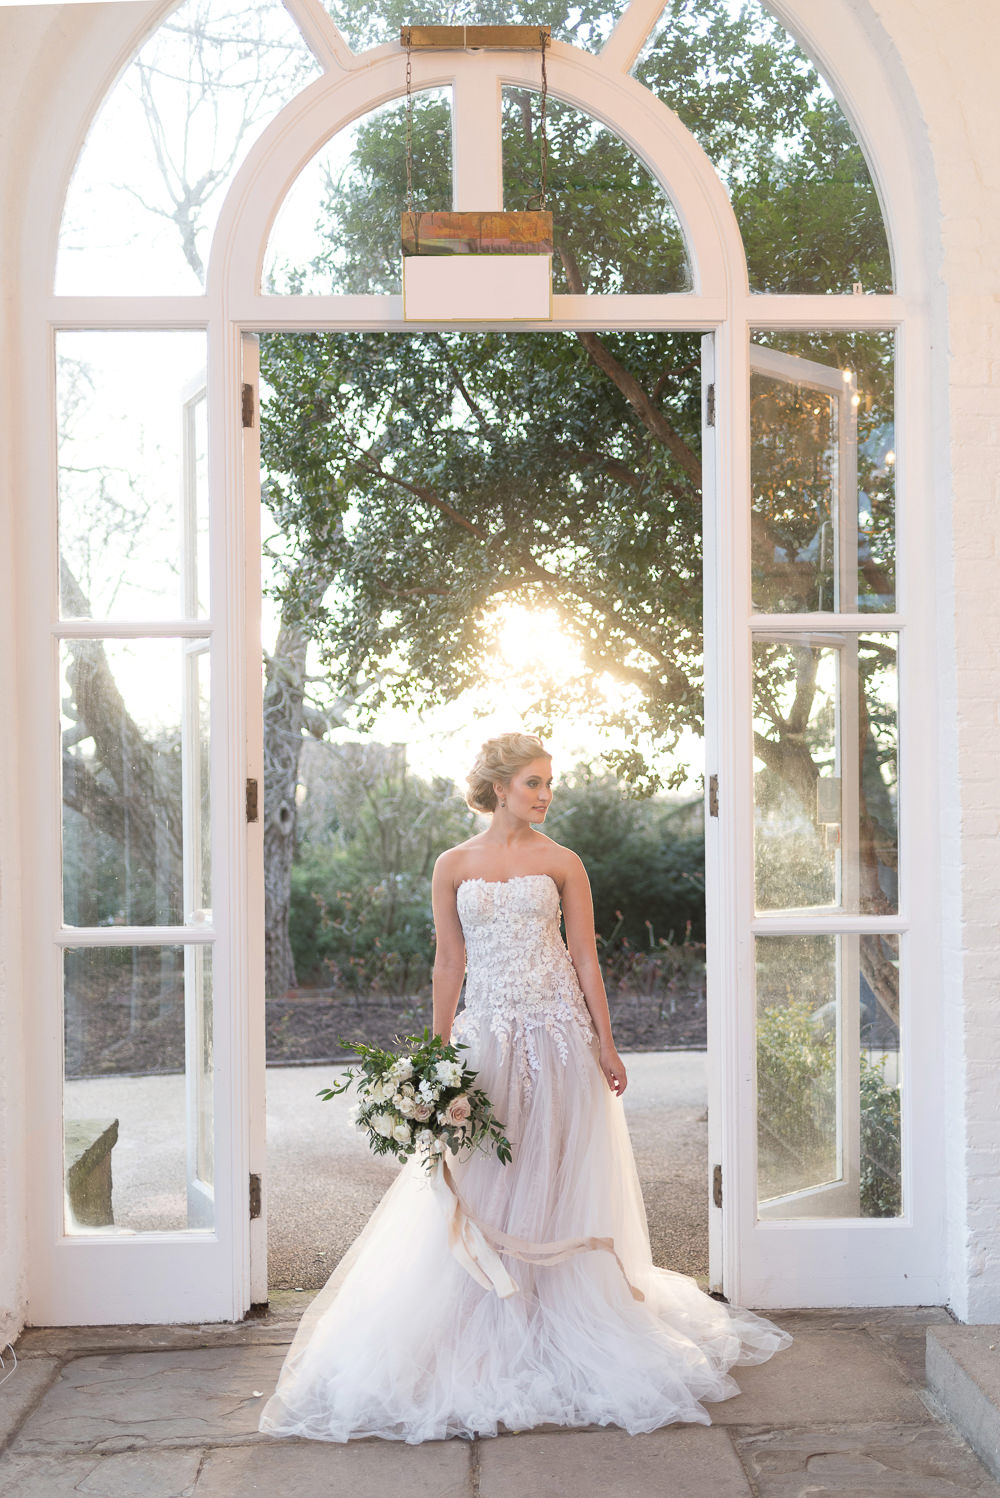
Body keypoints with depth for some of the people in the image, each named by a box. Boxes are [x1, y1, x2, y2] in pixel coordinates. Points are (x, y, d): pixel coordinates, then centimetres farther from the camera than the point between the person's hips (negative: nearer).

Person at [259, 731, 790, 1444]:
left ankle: (562, 1324, 17)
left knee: (557, 1180, 4)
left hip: (559, 1033, 0)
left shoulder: (562, 864, 2)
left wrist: (606, 1046, -1)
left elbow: (586, 958, 3)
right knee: (480, 1189, 1)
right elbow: (449, 964, 7)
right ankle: (491, 1331, 13)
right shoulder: (454, 866, 4)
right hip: (488, 1034, 1)